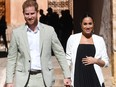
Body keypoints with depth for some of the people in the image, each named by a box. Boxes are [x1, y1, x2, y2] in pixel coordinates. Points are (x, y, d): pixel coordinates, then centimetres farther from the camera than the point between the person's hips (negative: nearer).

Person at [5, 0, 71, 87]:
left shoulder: (49, 30, 2)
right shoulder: (17, 32, 2)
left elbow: (60, 53, 4)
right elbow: (11, 58, 5)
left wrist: (67, 76, -1)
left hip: (44, 78, 0)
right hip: (23, 79, 0)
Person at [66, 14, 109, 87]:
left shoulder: (99, 40, 6)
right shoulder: (73, 38, 4)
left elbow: (106, 62, 9)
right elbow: (68, 59, 7)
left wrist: (95, 60, -9)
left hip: (94, 79, 1)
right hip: (78, 79, -1)